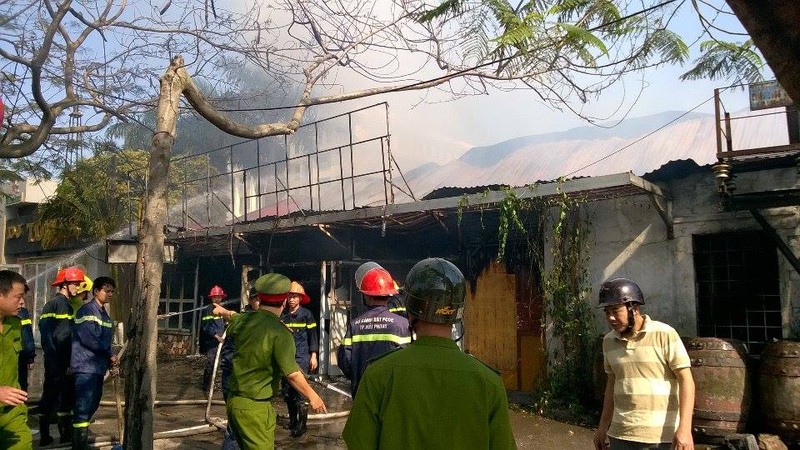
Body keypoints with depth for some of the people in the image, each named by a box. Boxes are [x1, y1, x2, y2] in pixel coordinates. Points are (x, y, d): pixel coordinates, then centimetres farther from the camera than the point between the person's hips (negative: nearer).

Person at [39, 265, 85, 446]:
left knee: (49, 394, 12)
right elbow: (65, 336, -19)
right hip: (61, 361, -9)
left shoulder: (49, 304, 16)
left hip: (50, 358, 9)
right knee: (66, 395, -1)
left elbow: (45, 332, 18)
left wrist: (51, 354, 19)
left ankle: (44, 435, 17)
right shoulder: (63, 303, -13)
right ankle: (66, 434, 4)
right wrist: (69, 362, -16)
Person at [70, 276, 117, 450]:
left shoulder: (104, 314, 16)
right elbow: (89, 339, -21)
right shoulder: (87, 310, -11)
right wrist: (110, 354, -12)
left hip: (98, 367, 9)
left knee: (93, 404, 18)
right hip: (86, 366, -9)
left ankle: (80, 436, 34)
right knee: (84, 407, -9)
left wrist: (110, 358, 2)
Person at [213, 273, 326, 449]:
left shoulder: (244, 320, 2)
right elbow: (292, 374, -24)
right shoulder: (280, 332, -21)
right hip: (254, 408, -8)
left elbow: (233, 318, 27)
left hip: (233, 400, 8)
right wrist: (312, 396, -10)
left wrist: (222, 311, 50)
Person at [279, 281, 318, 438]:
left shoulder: (306, 314, -1)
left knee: (300, 389, -10)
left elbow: (312, 336, 0)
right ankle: (292, 421, 24)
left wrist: (314, 355, -4)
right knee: (286, 390, 9)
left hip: (301, 357, -5)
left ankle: (302, 424, -3)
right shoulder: (282, 315, 8)